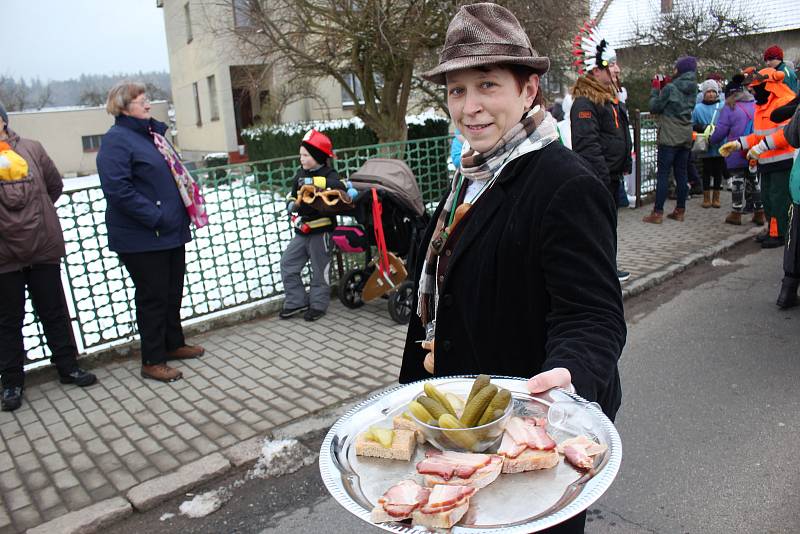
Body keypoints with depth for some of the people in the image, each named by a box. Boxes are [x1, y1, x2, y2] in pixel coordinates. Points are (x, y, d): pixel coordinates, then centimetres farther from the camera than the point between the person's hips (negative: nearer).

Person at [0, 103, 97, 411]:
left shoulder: (31, 149, 0)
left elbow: (54, 185, 10)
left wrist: (36, 214, 9)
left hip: (43, 248, 1)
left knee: (54, 313, 13)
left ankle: (68, 367, 28)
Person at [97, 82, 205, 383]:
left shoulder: (152, 133, 15)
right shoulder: (116, 140, -12)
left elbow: (172, 174, 24)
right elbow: (117, 188, -23)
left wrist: (178, 214, 15)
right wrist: (155, 217, -23)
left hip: (171, 231, 9)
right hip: (141, 238, -8)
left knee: (173, 292, 17)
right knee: (153, 297, 0)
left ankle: (173, 344, 34)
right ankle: (152, 362, 13)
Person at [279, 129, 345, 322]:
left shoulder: (328, 175, -11)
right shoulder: (301, 174, 9)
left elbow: (339, 187, -32)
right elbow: (293, 194, 21)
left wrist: (315, 181, -40)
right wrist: (292, 204, -2)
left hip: (320, 231, -7)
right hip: (302, 231, 7)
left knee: (320, 270, 5)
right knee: (287, 264, 8)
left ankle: (318, 305, 21)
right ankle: (297, 301, 20)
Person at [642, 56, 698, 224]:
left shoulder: (670, 88, -13)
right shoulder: (692, 89, 9)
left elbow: (654, 108, -7)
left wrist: (655, 89, 5)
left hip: (669, 138, -7)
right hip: (686, 138, 7)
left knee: (662, 174, -5)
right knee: (681, 174, 11)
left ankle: (658, 213, -6)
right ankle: (680, 211, 16)